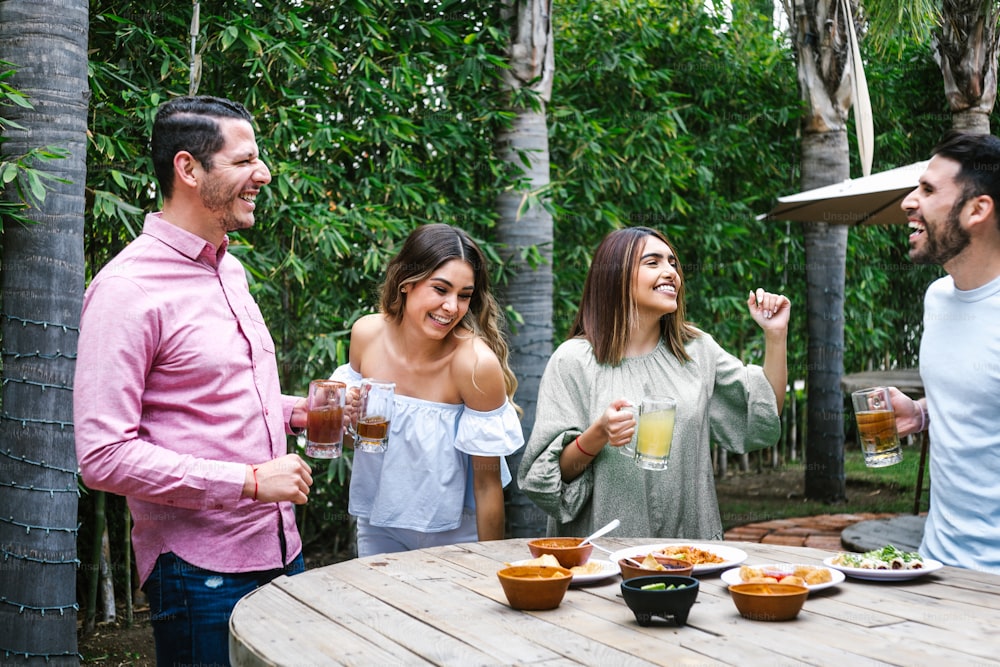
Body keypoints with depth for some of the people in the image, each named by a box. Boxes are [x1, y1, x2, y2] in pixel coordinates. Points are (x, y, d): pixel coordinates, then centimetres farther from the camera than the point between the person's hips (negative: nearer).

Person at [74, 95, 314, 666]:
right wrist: (249, 480, -21)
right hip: (199, 571, -8)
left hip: (281, 551, 8)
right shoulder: (127, 288, -16)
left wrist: (296, 411, 6)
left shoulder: (229, 269, 12)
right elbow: (104, 457, -21)